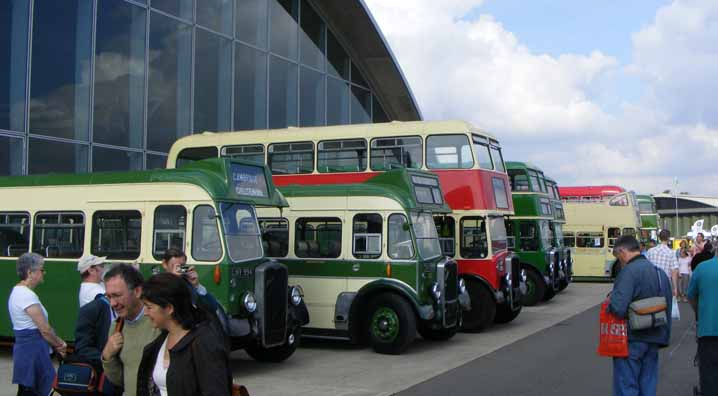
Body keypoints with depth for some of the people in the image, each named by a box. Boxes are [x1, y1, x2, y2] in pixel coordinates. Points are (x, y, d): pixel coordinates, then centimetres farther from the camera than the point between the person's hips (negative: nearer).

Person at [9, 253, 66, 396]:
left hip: (24, 347, 10)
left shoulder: (18, 291, 13)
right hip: (33, 350, -10)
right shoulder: (27, 295, -18)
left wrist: (56, 344, 10)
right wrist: (60, 344, -1)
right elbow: (45, 329, -18)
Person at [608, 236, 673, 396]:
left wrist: (610, 301, -6)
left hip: (632, 341, -8)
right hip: (654, 340, 8)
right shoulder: (660, 272, 11)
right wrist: (663, 338, 23)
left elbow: (618, 307, -28)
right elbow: (668, 308, 17)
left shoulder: (629, 271, -17)